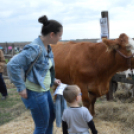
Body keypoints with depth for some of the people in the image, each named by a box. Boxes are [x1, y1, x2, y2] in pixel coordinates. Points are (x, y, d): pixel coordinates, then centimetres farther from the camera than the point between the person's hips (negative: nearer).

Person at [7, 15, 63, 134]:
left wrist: (53, 79, 12)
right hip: (35, 93, -9)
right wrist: (21, 88, -23)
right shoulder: (35, 48, -24)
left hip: (45, 90, 9)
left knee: (51, 117, 23)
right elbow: (13, 65, -28)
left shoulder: (47, 48, 4)